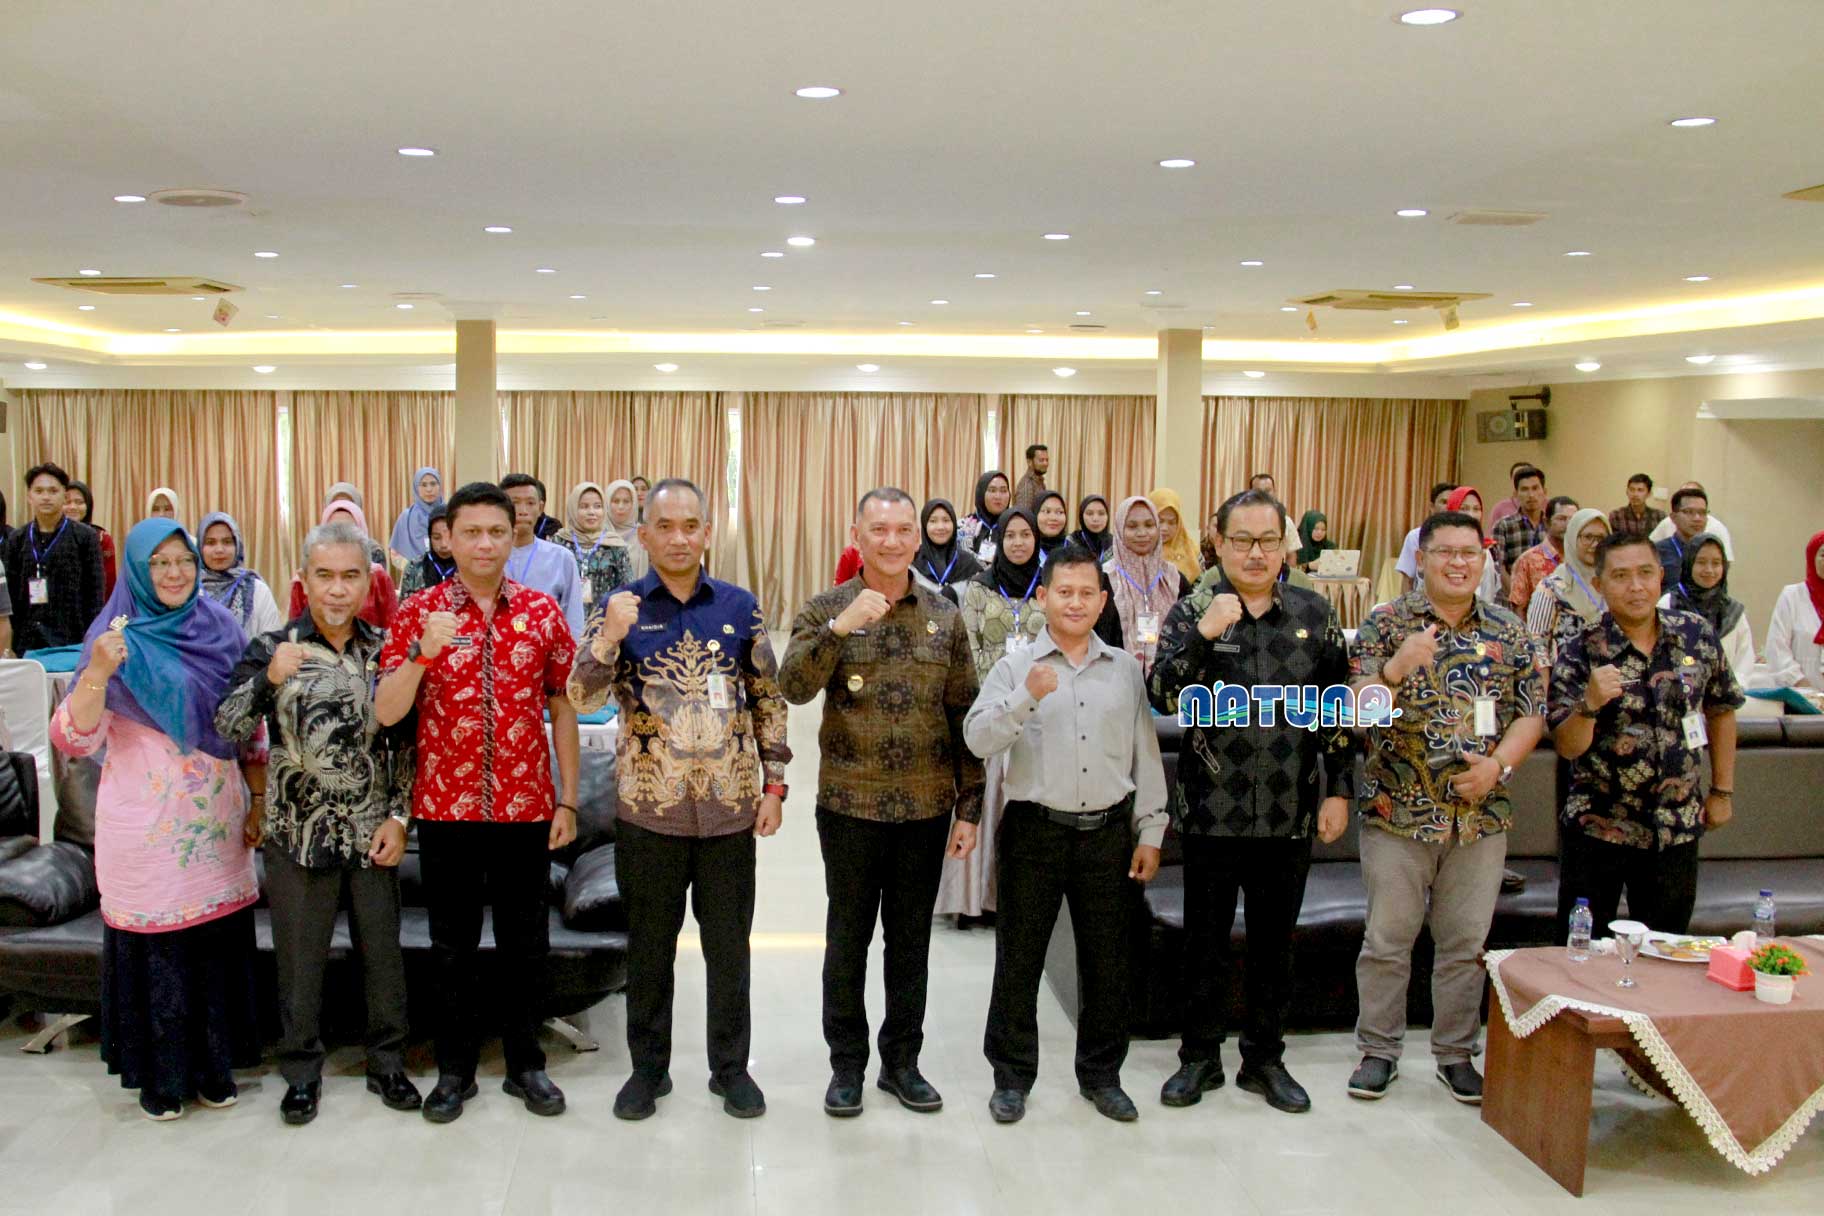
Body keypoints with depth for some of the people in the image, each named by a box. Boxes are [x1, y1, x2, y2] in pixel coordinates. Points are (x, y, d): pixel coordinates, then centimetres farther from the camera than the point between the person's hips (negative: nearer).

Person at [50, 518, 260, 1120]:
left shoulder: (220, 627, 5)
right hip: (147, 824, -3)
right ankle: (158, 1073, 22)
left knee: (219, 938, 9)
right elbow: (75, 738, -12)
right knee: (154, 942, 6)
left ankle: (214, 1064, 25)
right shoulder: (118, 638, -5)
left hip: (216, 819, 3)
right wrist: (97, 673, -28)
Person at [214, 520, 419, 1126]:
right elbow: (226, 729, -14)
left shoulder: (386, 649, 1)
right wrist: (268, 678, -30)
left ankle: (387, 1062, 29)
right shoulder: (272, 649, -4)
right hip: (298, 833, -1)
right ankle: (302, 1070, 28)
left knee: (383, 952, 12)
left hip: (373, 834, 2)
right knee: (300, 960, 10)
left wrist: (399, 816, -1)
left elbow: (407, 740, 5)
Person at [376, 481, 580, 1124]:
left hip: (527, 807, 1)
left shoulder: (542, 610, 1)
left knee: (525, 942, 10)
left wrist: (567, 800, 2)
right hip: (445, 807, -1)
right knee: (452, 943, 11)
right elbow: (386, 713, -8)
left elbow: (562, 707, 5)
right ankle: (455, 1068, 26)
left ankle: (525, 1064, 26)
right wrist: (423, 652, -25)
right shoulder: (418, 612, -2)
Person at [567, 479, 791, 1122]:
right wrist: (609, 637, -25)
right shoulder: (620, 607, -1)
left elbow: (768, 698, 7)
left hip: (729, 805, 1)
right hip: (648, 806, -1)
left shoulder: (740, 606, 3)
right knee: (649, 945, 12)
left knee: (729, 943, 11)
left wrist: (773, 782, 2)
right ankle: (648, 1067, 28)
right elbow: (583, 699, -8)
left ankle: (731, 1066, 27)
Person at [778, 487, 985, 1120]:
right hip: (849, 805, -2)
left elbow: (965, 716, 5)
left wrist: (969, 807, 2)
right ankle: (847, 1063, 25)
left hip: (927, 808, 2)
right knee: (848, 937, 9)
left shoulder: (945, 617, 4)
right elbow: (794, 688, -17)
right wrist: (839, 626, -30)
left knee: (911, 939, 12)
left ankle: (902, 1061, 27)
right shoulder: (826, 609, -2)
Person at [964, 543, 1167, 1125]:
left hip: (1108, 832, 2)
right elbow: (978, 739, -12)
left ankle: (1101, 1074, 28)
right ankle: (1011, 1076, 21)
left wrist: (1150, 832, 7)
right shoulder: (1015, 667, -1)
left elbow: (1146, 754, 10)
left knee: (1107, 961, 11)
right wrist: (1026, 697, -26)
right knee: (1019, 959, 6)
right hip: (1035, 830, -2)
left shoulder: (1126, 668, 7)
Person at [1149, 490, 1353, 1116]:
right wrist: (1204, 635, -26)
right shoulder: (1192, 612, -3)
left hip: (1290, 816, 2)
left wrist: (1338, 789, 3)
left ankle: (1265, 1059, 29)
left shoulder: (1314, 613, 3)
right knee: (1205, 944, 10)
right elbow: (1163, 698, -15)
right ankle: (1200, 1058, 26)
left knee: (1274, 944, 14)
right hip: (1212, 812, -2)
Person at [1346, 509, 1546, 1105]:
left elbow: (1533, 711, 6)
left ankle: (1456, 1053, 26)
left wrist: (1499, 763, -11)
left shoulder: (1510, 632, 7)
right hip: (1398, 811, -2)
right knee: (1387, 939, 5)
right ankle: (1378, 1050, 20)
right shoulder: (1386, 624, -2)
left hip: (1480, 815, 3)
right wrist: (1397, 668, -29)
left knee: (1466, 943, 11)